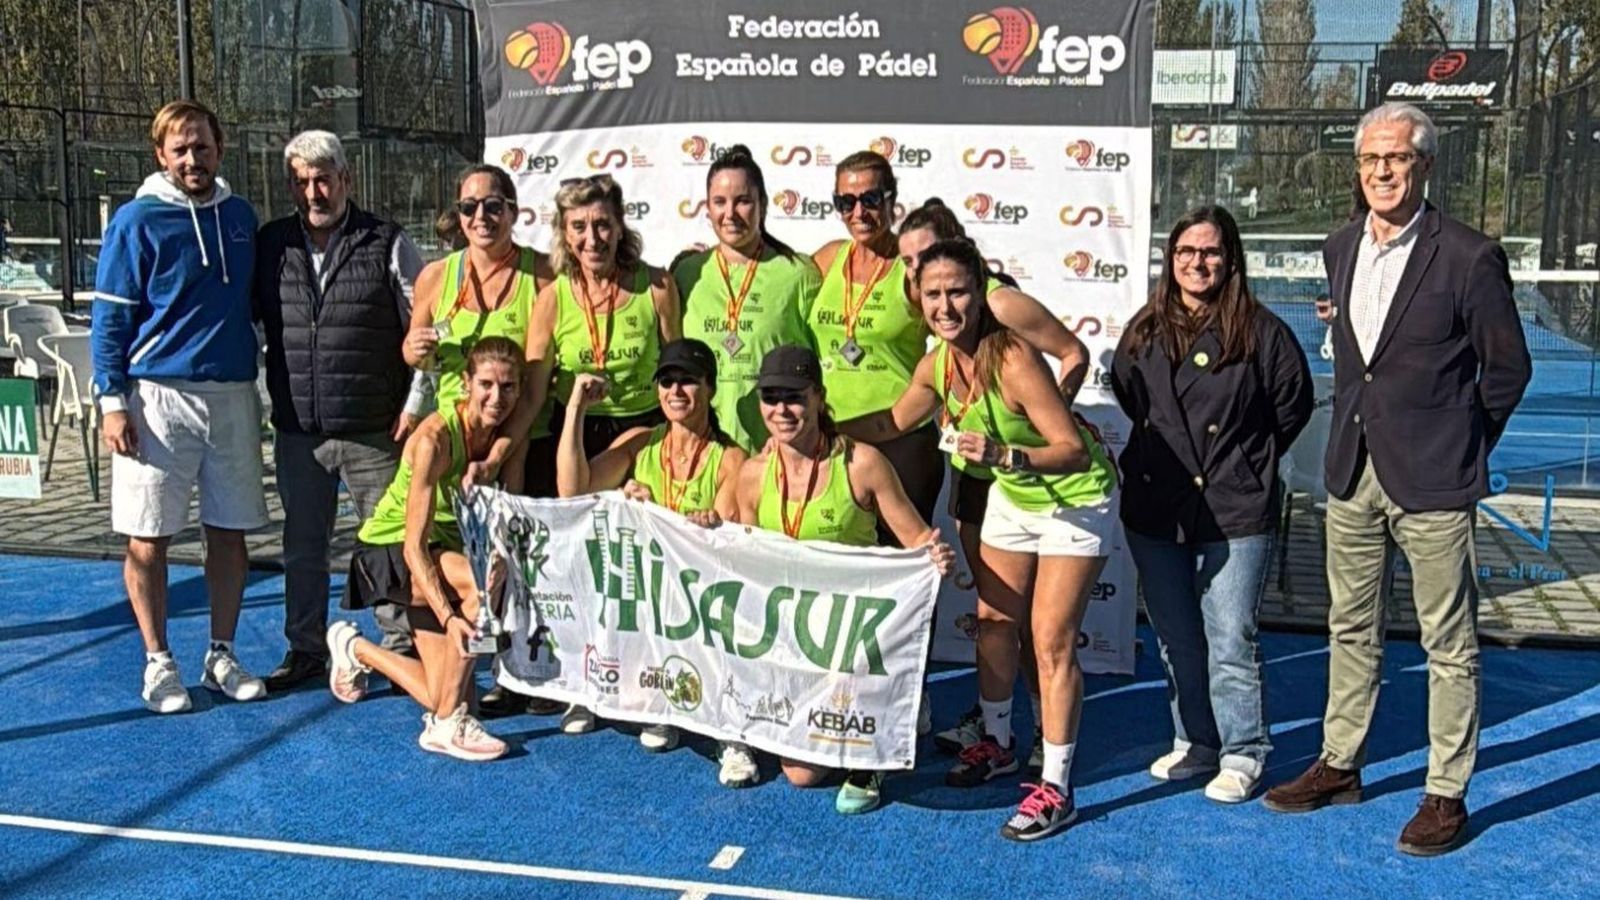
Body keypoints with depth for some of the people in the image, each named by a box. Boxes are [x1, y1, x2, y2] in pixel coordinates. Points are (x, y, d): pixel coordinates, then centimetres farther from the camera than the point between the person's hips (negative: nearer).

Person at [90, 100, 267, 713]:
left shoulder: (239, 216, 11)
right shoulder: (137, 221, -4)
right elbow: (109, 318, -4)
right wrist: (112, 401, -10)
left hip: (233, 396, 4)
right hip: (158, 396, -4)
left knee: (230, 532, 8)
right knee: (148, 539, 1)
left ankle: (222, 657, 19)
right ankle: (158, 663, 14)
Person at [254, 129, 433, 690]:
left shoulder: (388, 244, -1)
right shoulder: (269, 245, 8)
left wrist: (416, 404, -5)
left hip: (375, 431, -3)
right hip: (297, 430, 3)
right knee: (302, 545, 13)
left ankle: (402, 646, 17)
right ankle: (305, 649, 27)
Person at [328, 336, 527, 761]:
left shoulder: (508, 436, -10)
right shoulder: (436, 437, -27)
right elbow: (415, 545, -30)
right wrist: (449, 617, -40)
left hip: (447, 555, 6)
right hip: (392, 550, -6)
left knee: (445, 699, 2)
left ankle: (357, 650, 31)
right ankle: (446, 725, -24)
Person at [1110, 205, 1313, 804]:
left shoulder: (1260, 332, -6)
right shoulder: (1144, 332, 6)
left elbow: (1293, 405, 5)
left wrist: (1251, 463, 7)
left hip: (1234, 514, -5)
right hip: (1154, 512, 5)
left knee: (1230, 642, -1)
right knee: (1175, 641, 14)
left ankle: (1242, 755, 14)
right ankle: (1195, 744, 29)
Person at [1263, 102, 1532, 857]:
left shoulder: (1469, 258, -12)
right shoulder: (1340, 249, 7)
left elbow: (1508, 366, -2)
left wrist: (1463, 446, 2)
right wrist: (1357, 428, 12)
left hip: (1431, 481, -6)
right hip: (1353, 469, 6)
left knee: (1448, 644, 4)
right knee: (1351, 628, 17)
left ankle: (1446, 795, 16)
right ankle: (1339, 766, 31)